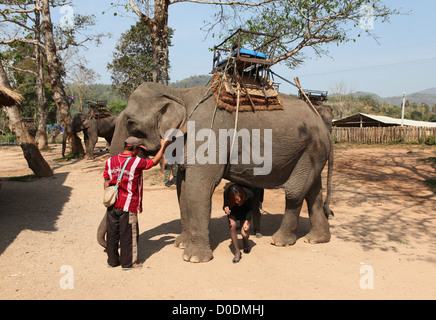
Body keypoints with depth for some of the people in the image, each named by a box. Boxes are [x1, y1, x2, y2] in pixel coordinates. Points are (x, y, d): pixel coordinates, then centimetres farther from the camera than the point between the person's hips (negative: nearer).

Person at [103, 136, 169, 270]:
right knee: (128, 234, 6)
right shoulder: (137, 162, -13)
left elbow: (106, 182, 9)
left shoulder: (110, 161, 4)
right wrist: (163, 146, 13)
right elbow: (154, 162, 1)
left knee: (112, 233, 14)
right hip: (128, 205, -6)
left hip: (112, 204, 6)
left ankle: (112, 260, 27)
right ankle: (128, 262, 18)